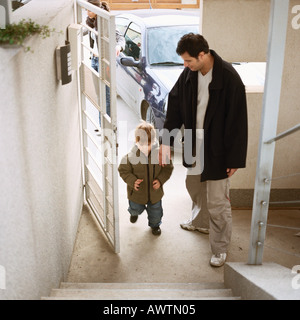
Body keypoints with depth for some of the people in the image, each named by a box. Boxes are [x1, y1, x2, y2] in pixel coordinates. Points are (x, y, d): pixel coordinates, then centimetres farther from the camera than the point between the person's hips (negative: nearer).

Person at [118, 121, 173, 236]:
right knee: (136, 209, 21)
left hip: (155, 191, 1)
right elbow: (123, 171, -10)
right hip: (137, 192, -1)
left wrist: (160, 180, -17)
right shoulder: (130, 156, -22)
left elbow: (167, 168, -4)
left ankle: (155, 225, 52)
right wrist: (132, 181, -24)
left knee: (155, 211, 19)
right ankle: (134, 213, 60)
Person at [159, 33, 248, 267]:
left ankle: (220, 248, 21)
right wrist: (166, 141, -3)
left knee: (217, 201, 2)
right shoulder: (189, 74, -4)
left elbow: (237, 121, -21)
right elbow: (175, 107, 3)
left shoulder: (229, 78, -24)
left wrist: (234, 159, -17)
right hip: (195, 146, 7)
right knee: (194, 186, 26)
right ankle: (201, 222, 53)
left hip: (217, 150, -7)